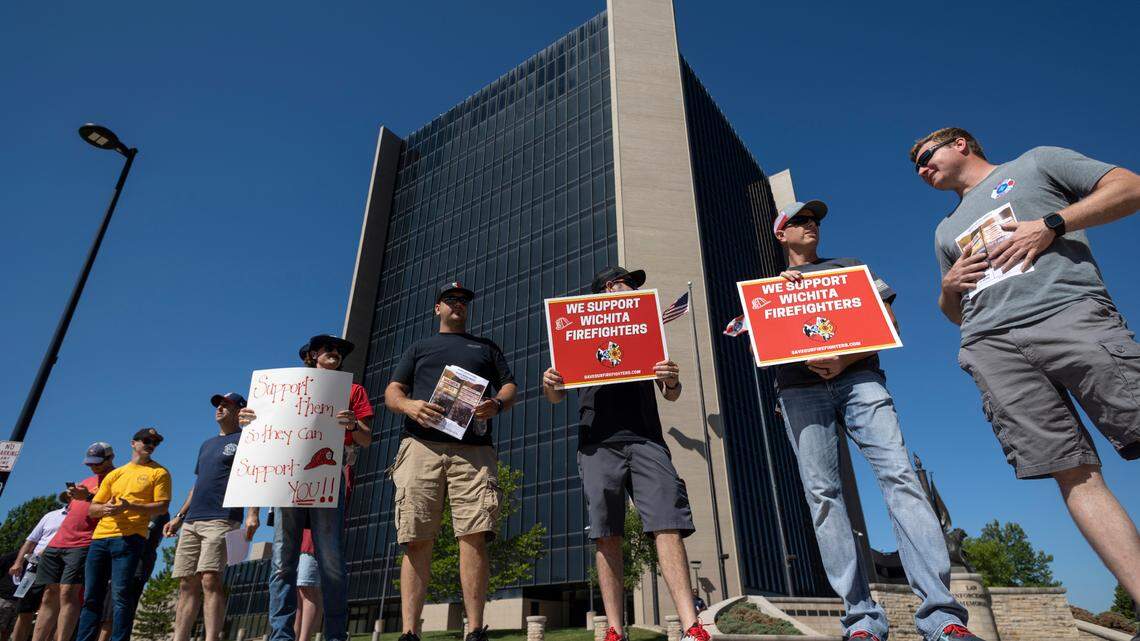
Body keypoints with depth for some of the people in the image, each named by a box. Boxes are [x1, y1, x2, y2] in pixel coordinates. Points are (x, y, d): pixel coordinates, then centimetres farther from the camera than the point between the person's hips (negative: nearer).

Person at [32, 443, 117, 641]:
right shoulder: (85, 482, 26)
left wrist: (89, 497, -24)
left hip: (84, 544, -7)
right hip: (59, 543, 8)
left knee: (68, 593, -15)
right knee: (50, 595, 5)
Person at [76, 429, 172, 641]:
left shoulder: (159, 472, 6)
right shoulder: (114, 474, 21)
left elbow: (162, 506, -4)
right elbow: (93, 509, 20)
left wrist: (130, 506, -18)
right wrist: (105, 508, -4)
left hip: (129, 538, -5)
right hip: (100, 537, 5)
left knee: (120, 595, -11)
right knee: (91, 597, 6)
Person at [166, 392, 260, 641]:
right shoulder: (207, 444, 26)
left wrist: (253, 513, -19)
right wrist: (180, 516, 21)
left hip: (221, 520, -7)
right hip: (192, 522, 8)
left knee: (210, 579, -17)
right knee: (187, 583, 4)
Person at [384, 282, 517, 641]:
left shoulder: (486, 348, 27)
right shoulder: (418, 348, 27)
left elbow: (510, 387, 17)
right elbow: (392, 392, 17)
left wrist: (497, 404, -7)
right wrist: (408, 405, -7)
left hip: (474, 449, 0)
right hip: (421, 446, 1)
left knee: (474, 537, -11)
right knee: (417, 541, -5)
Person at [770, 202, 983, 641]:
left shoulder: (852, 267, 24)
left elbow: (887, 322, 12)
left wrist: (846, 360, -6)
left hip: (859, 378, 0)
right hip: (801, 391, 1)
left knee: (899, 475, -17)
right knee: (822, 493, -10)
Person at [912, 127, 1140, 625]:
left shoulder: (1036, 162, 22)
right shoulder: (947, 230, 34)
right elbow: (956, 313, 34)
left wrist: (1052, 224, -4)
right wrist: (949, 287, 11)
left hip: (1070, 314, -3)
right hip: (991, 345, 4)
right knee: (1074, 471, -8)